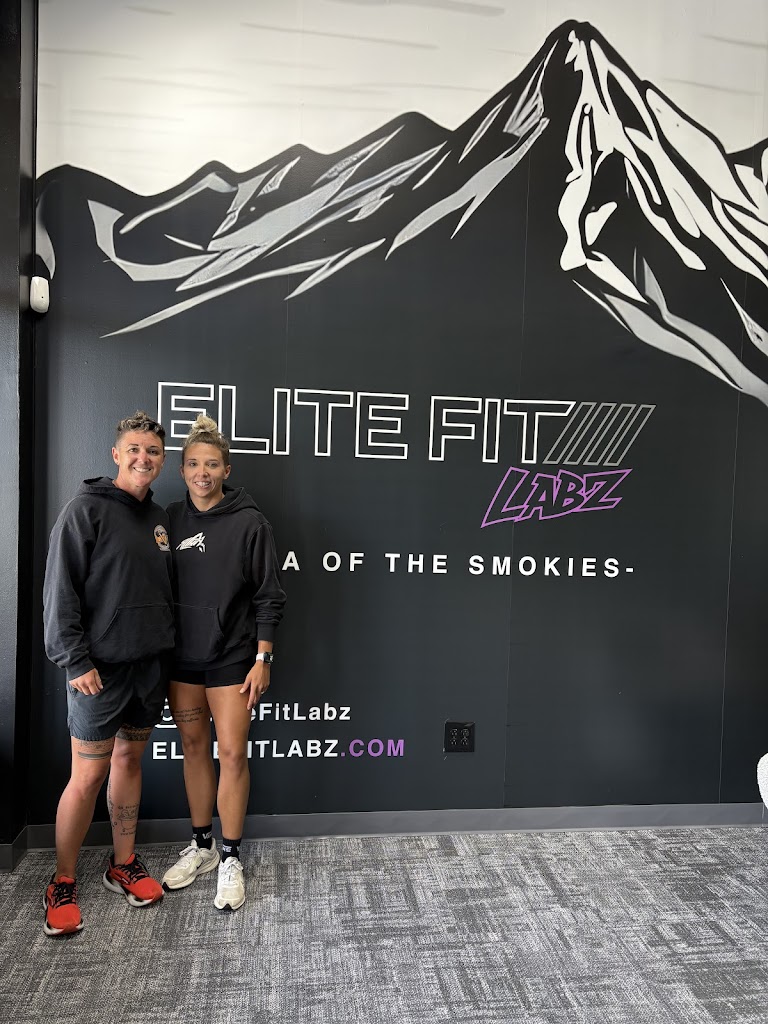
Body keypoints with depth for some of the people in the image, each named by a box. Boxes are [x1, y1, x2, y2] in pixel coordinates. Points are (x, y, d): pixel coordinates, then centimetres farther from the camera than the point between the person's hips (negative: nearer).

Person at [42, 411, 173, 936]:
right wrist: (76, 661, -16)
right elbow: (60, 591, -12)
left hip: (151, 664, 6)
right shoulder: (87, 510, -9)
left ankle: (124, 864, 30)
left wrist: (170, 648, 12)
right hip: (102, 667, -6)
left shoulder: (159, 518, 11)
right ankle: (63, 884, 19)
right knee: (88, 776, 1)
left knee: (130, 761, 16)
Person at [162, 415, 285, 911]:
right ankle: (202, 846, 31)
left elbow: (269, 597, -7)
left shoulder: (250, 523, -8)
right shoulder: (171, 519, 3)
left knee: (233, 753, 1)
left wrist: (262, 659, -10)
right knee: (194, 748, 14)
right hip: (181, 659, 4)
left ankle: (231, 858, 17)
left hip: (232, 660, -4)